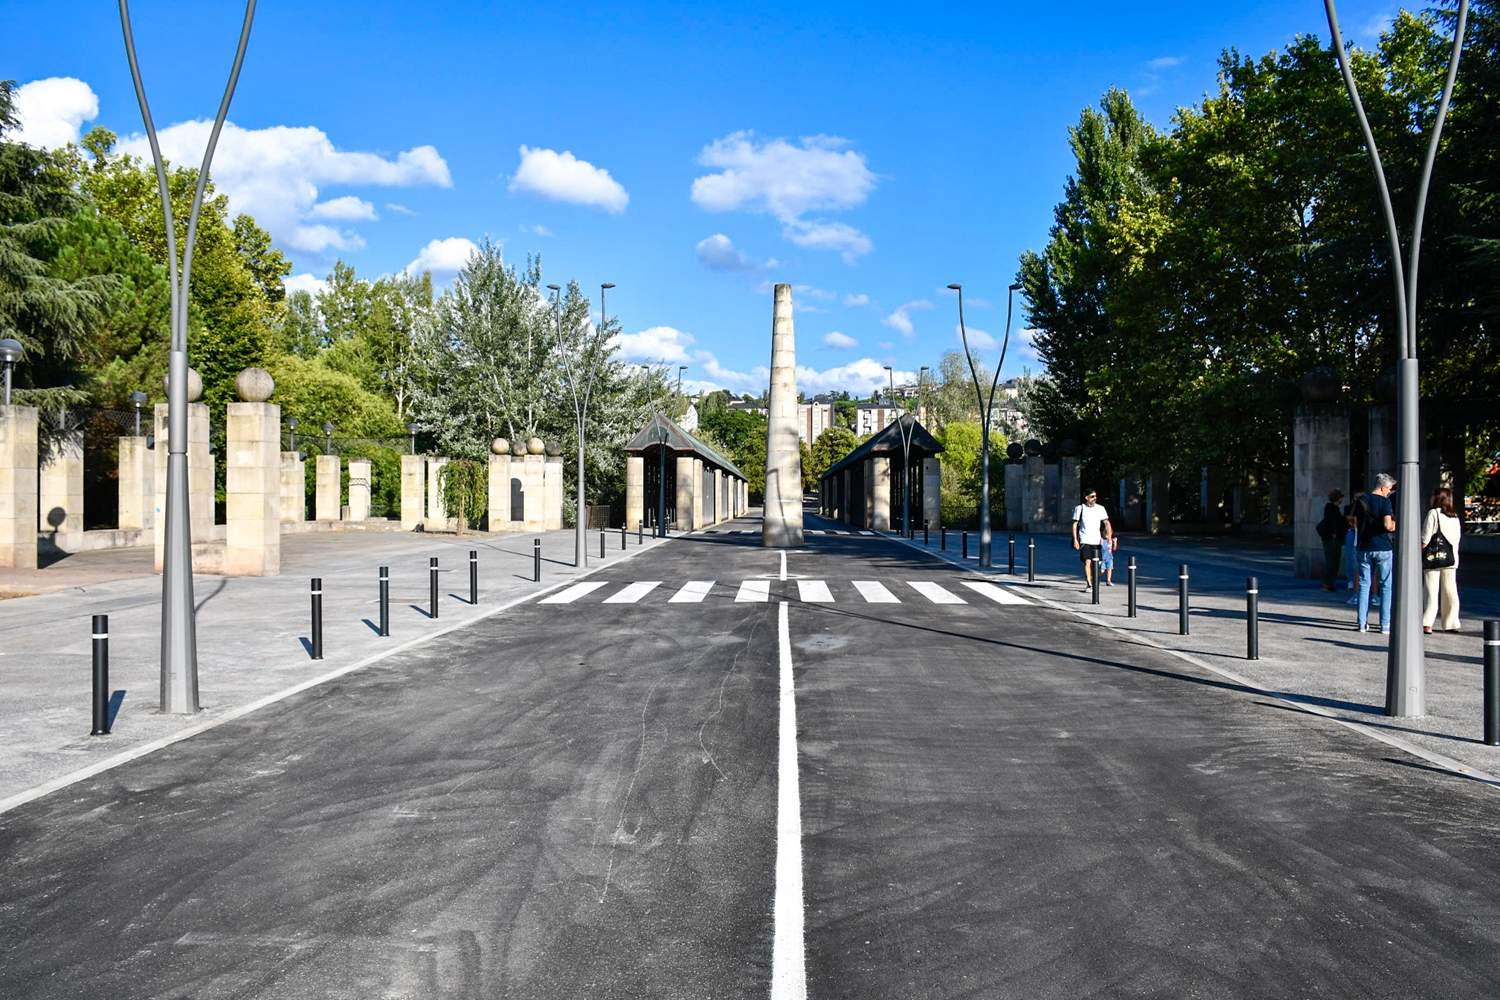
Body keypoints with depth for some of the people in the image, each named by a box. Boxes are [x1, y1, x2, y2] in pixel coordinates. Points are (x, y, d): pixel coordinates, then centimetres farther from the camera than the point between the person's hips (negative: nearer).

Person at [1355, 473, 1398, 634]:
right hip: (1383, 548, -5)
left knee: (1364, 585, 8)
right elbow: (1388, 525, -20)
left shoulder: (1362, 501, 6)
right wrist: (1397, 525, -1)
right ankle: (1385, 625, 1)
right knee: (1387, 586, 3)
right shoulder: (1385, 502, -10)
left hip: (1365, 547, 5)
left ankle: (1363, 623, 7)